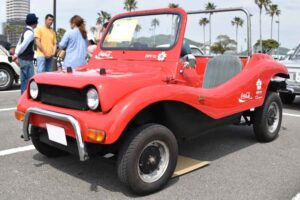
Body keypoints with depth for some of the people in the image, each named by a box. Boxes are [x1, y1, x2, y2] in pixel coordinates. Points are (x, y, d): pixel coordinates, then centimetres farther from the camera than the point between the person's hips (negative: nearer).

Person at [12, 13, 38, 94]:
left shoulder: (25, 31, 16)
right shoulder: (30, 32, -16)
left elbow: (19, 44, 17)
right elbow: (24, 45, -24)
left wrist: (16, 54, 12)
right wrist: (16, 55, -19)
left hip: (23, 58, 10)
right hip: (27, 59, -10)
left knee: (24, 79, 14)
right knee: (29, 78, -6)